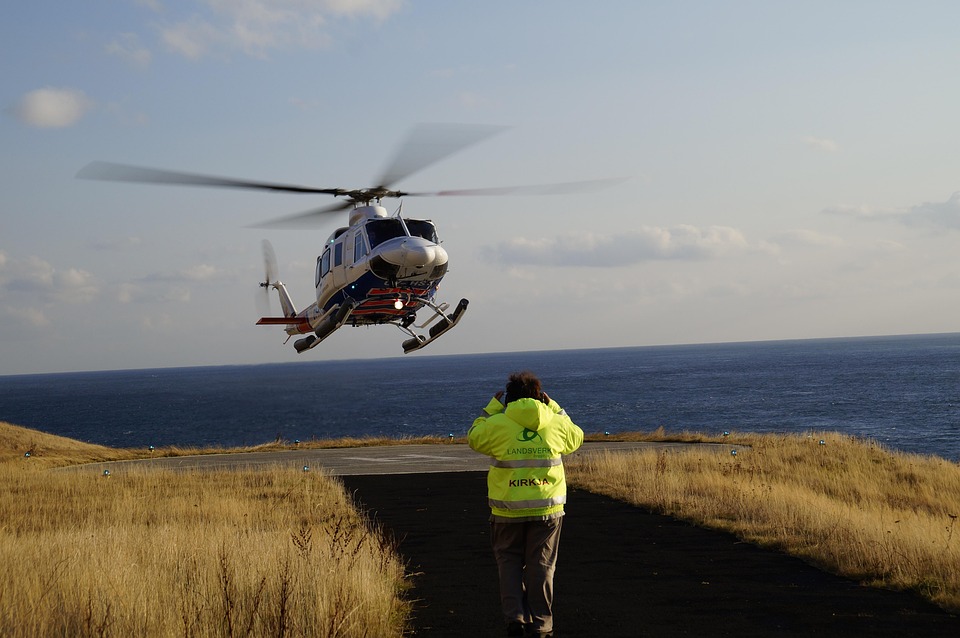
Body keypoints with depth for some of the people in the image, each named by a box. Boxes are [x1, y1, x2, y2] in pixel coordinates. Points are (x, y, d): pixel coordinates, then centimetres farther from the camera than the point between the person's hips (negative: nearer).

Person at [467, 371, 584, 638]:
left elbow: (474, 438, 12)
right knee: (541, 565, 10)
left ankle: (515, 616, 2)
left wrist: (492, 407, 15)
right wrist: (553, 407, 22)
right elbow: (575, 438, 21)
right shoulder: (555, 423, 0)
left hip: (508, 510, -1)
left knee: (509, 561, 13)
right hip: (547, 508, 1)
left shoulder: (497, 423, -6)